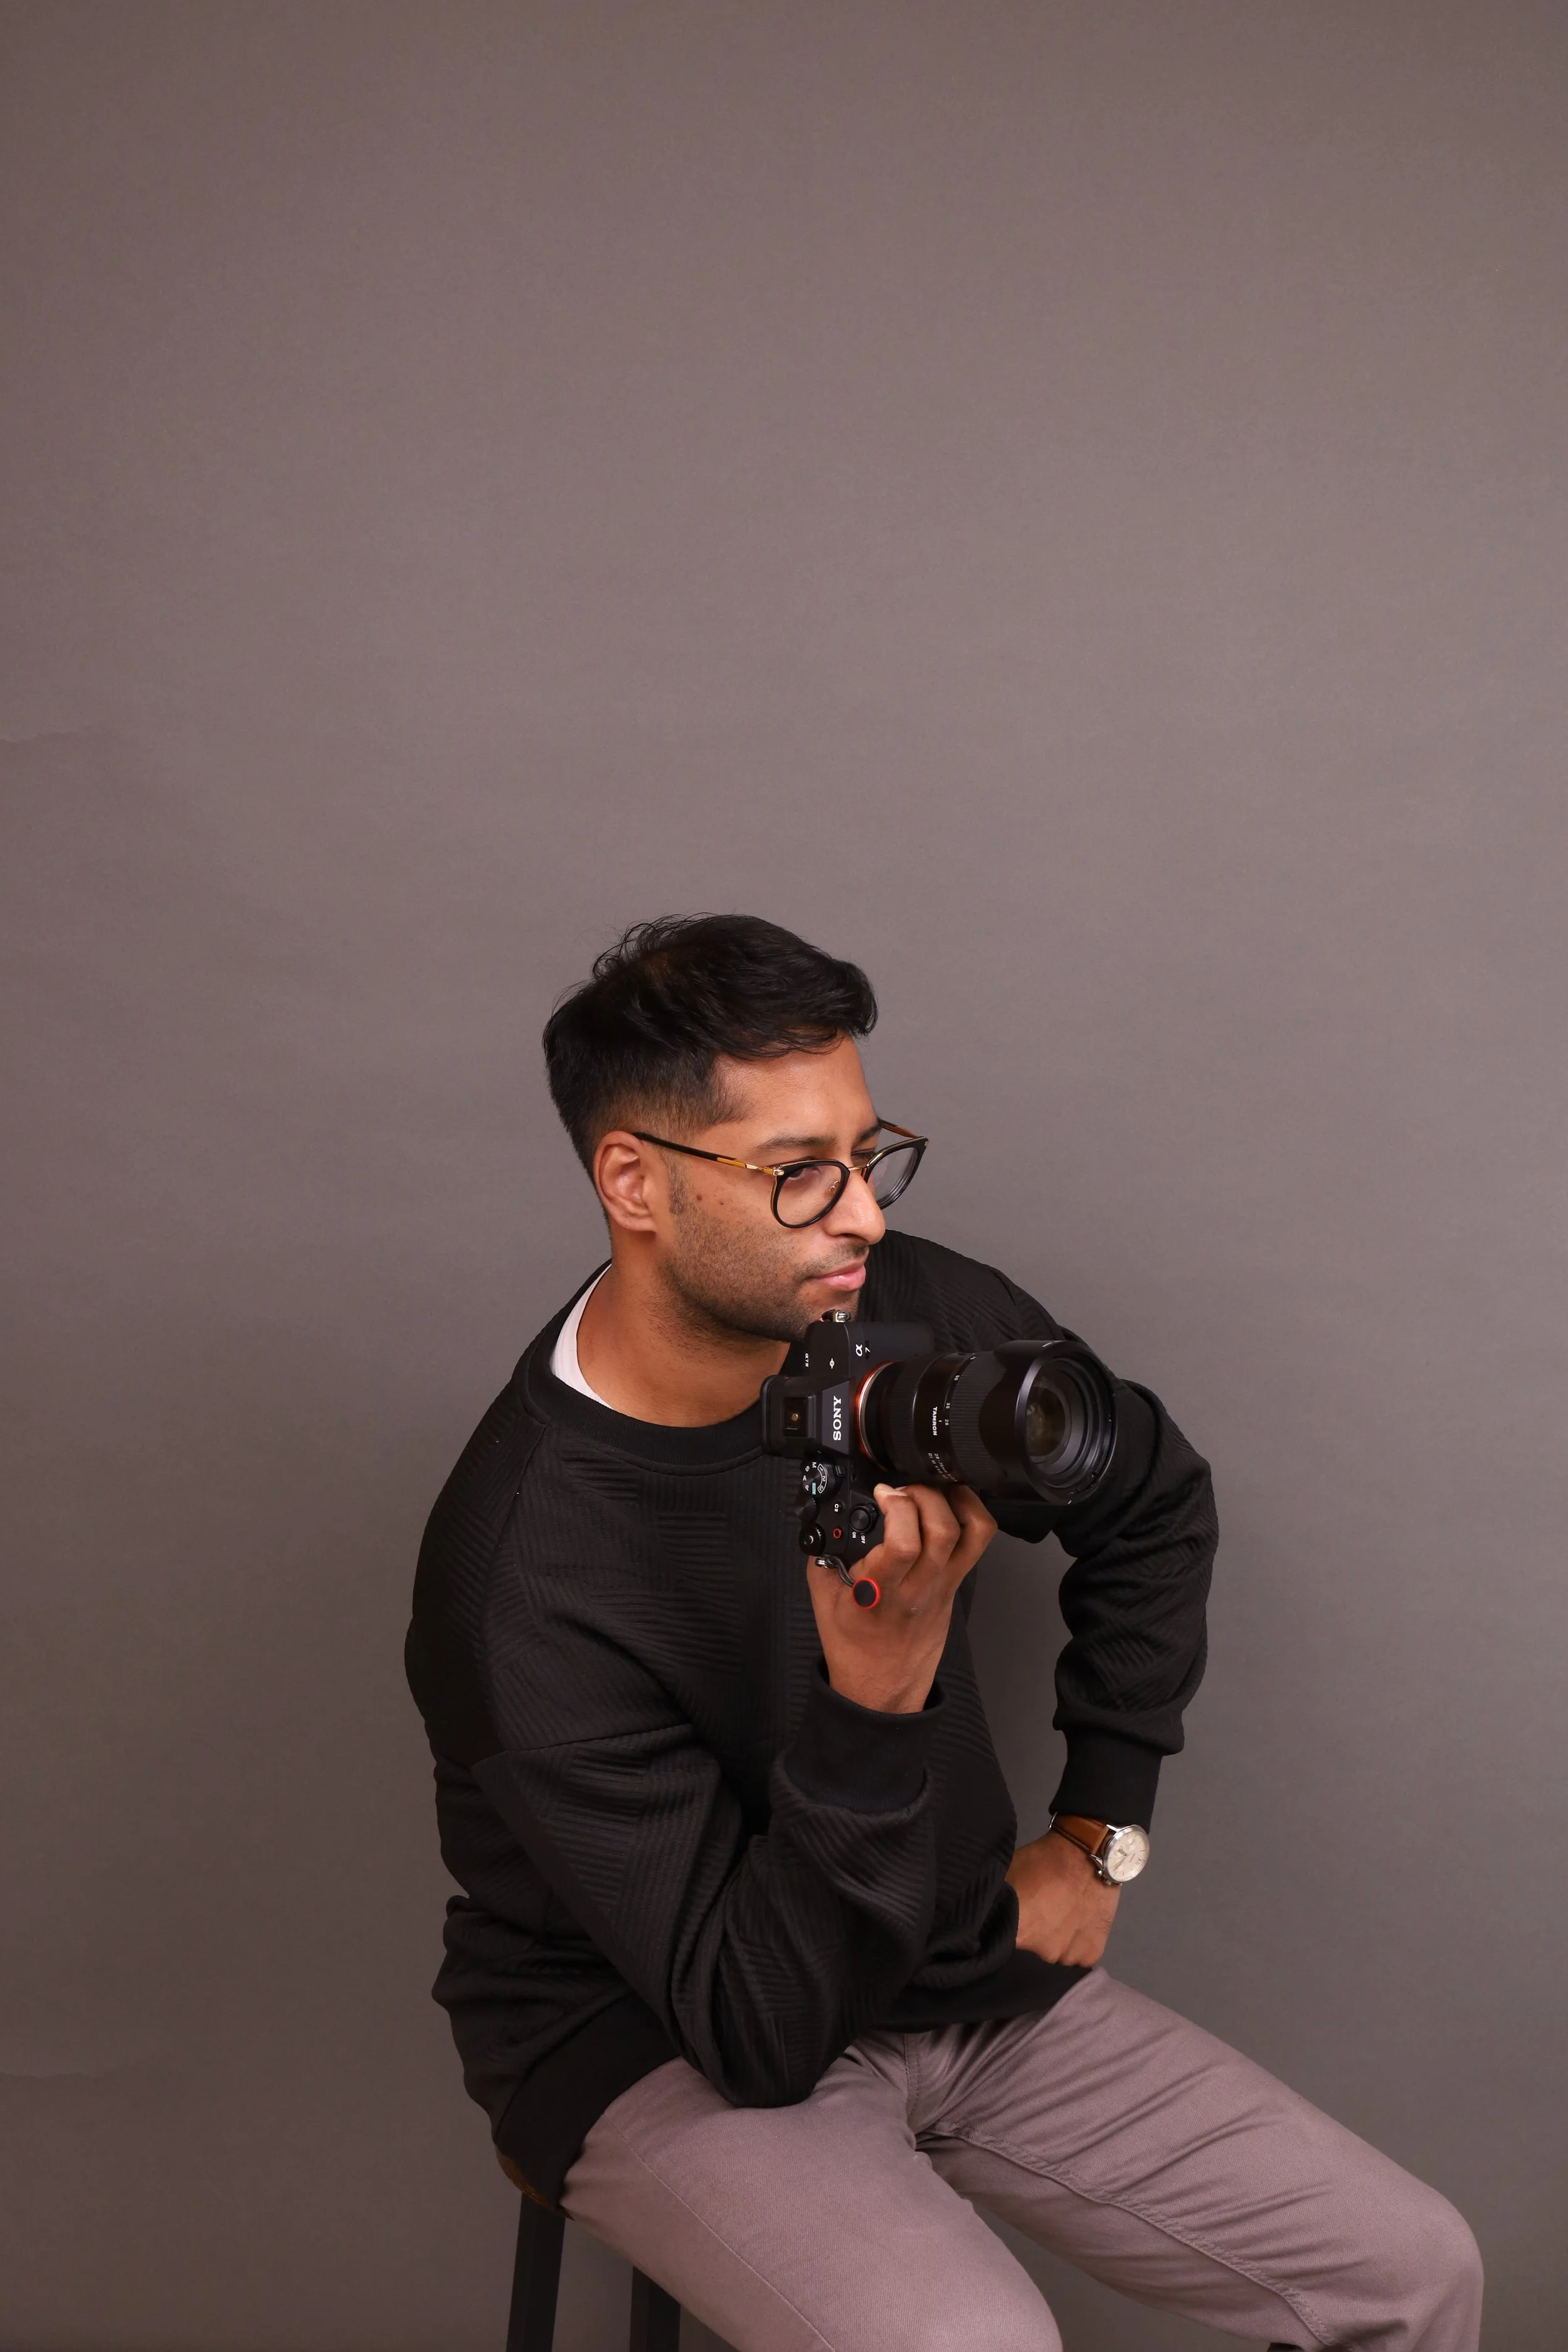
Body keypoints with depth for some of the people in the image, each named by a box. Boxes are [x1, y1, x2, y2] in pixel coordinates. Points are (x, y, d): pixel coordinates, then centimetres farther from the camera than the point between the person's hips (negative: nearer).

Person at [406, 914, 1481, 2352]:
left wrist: (1096, 1837, 8)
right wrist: (880, 1678, -39)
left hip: (960, 1968, 6)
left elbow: (1155, 1508, 12)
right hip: (662, 2048, -5)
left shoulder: (917, 1316, -10)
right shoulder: (529, 1581, -28)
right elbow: (758, 2032, -26)